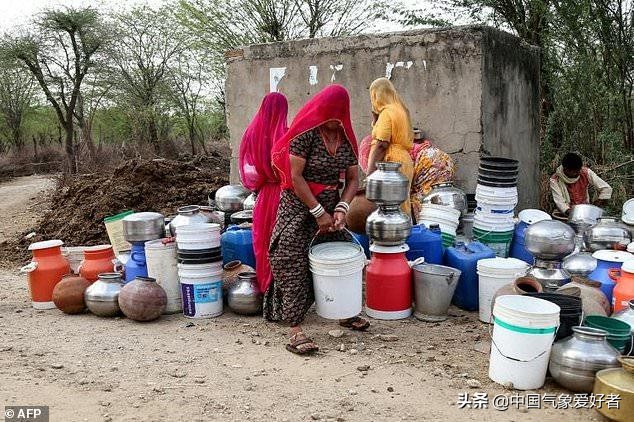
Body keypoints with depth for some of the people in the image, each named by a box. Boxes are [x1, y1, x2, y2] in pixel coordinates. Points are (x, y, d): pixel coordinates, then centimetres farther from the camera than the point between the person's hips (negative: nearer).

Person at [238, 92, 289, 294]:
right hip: (282, 194, -4)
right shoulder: (285, 135, -14)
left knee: (264, 239, 14)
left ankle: (264, 284, 26)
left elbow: (246, 168, 3)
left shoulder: (253, 132, -2)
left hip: (263, 195, 4)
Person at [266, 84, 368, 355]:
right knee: (294, 266, -8)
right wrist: (318, 213, -17)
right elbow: (295, 176, -17)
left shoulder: (346, 138, 3)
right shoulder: (305, 133, -14)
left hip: (330, 207, 6)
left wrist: (341, 208, -11)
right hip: (299, 207, -6)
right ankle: (295, 330, -7)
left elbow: (352, 178, 6)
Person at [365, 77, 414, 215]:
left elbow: (381, 144, -16)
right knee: (403, 205, 10)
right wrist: (376, 118, 15)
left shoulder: (387, 112, -8)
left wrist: (370, 172, -17)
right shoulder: (401, 110, 19)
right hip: (404, 161, 10)